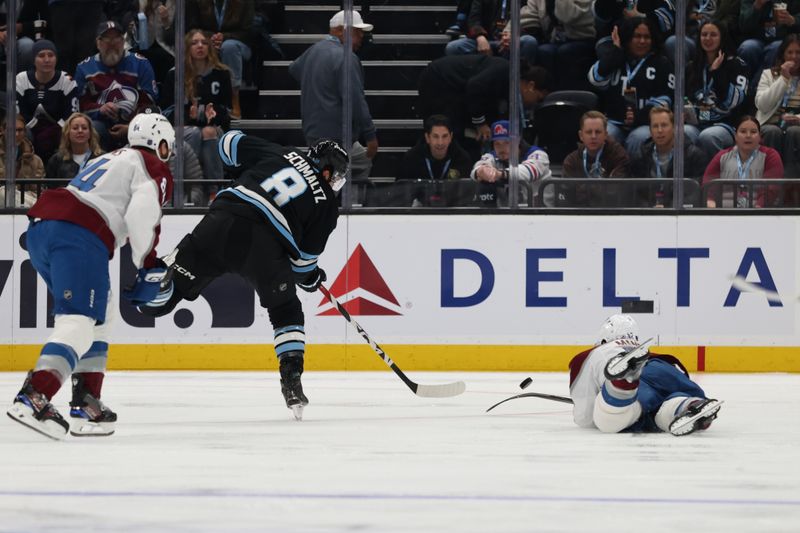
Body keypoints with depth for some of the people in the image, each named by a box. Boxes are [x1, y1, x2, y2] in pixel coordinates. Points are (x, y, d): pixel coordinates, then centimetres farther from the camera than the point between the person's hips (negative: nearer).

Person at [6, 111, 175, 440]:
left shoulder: (111, 159, 34)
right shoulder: (152, 168, 7)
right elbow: (142, 215, -9)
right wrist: (149, 269, -2)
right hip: (79, 235, -9)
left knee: (99, 315, 22)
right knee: (79, 322, -16)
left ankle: (86, 403, 17)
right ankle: (33, 398, -35)